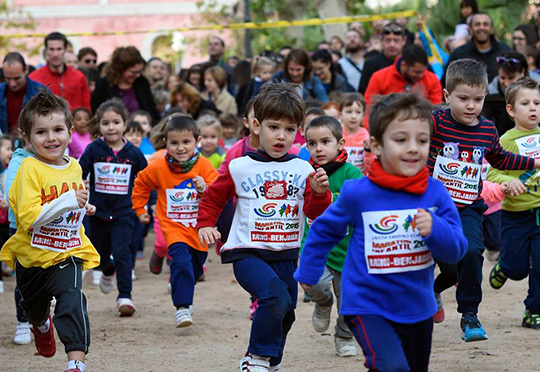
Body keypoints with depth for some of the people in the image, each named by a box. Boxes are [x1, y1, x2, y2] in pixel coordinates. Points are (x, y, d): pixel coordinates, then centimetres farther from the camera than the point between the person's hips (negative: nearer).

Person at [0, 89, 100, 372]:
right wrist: (68, 201, -33)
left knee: (72, 299, -24)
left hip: (67, 254, 1)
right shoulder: (30, 169, -19)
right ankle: (42, 326, 58)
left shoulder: (75, 168, 1)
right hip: (32, 255, -1)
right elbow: (28, 217, -29)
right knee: (34, 305, 23)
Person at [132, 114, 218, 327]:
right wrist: (140, 210, 15)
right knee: (181, 262, -25)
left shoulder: (204, 166, -8)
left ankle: (185, 298, 43)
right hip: (174, 227, -2)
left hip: (199, 228, 2)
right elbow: (141, 185, 13)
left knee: (195, 268, 16)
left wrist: (204, 187, -30)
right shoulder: (158, 168, -7)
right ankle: (182, 307, -22)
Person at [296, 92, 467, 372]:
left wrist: (434, 229, -28)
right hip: (368, 306, -4)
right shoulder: (358, 194, -13)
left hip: (418, 308, 4)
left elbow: (456, 251, -8)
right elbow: (324, 230, 5)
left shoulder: (435, 193, -7)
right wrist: (307, 272, 15)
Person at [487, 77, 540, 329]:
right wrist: (509, 182, -29)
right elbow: (491, 174, -12)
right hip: (515, 215, -2)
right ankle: (503, 266, 42)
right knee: (517, 268, 6)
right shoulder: (507, 140, -8)